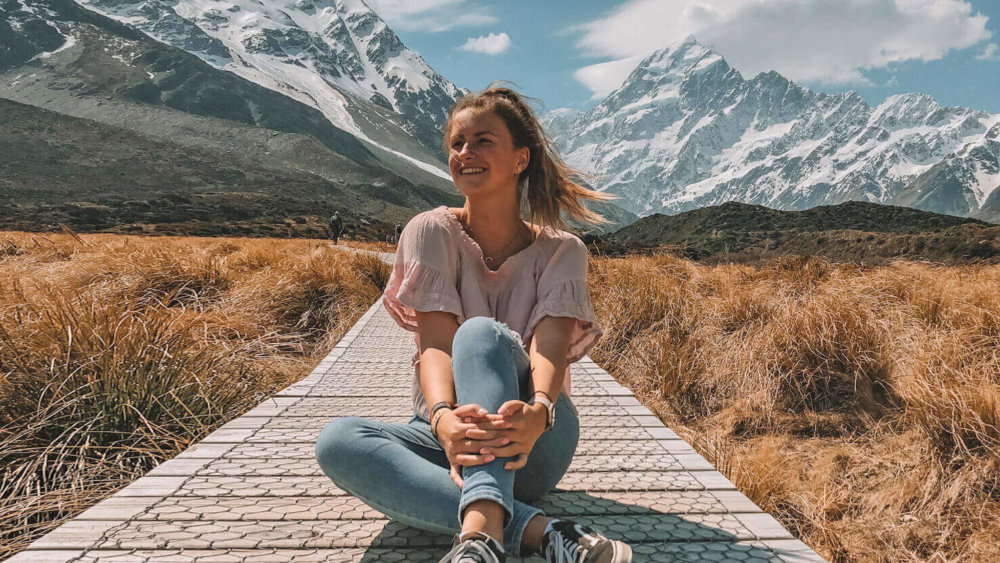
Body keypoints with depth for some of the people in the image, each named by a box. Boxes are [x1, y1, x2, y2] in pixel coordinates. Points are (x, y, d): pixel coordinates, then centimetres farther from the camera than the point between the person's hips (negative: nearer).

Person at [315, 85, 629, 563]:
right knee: (336, 441, -29)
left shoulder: (560, 252, -1)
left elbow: (549, 347, -19)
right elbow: (435, 343, -15)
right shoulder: (431, 232, -1)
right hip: (449, 431, 2)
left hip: (532, 448, -2)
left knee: (481, 332, -32)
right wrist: (444, 418, -37)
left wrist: (537, 412, -43)